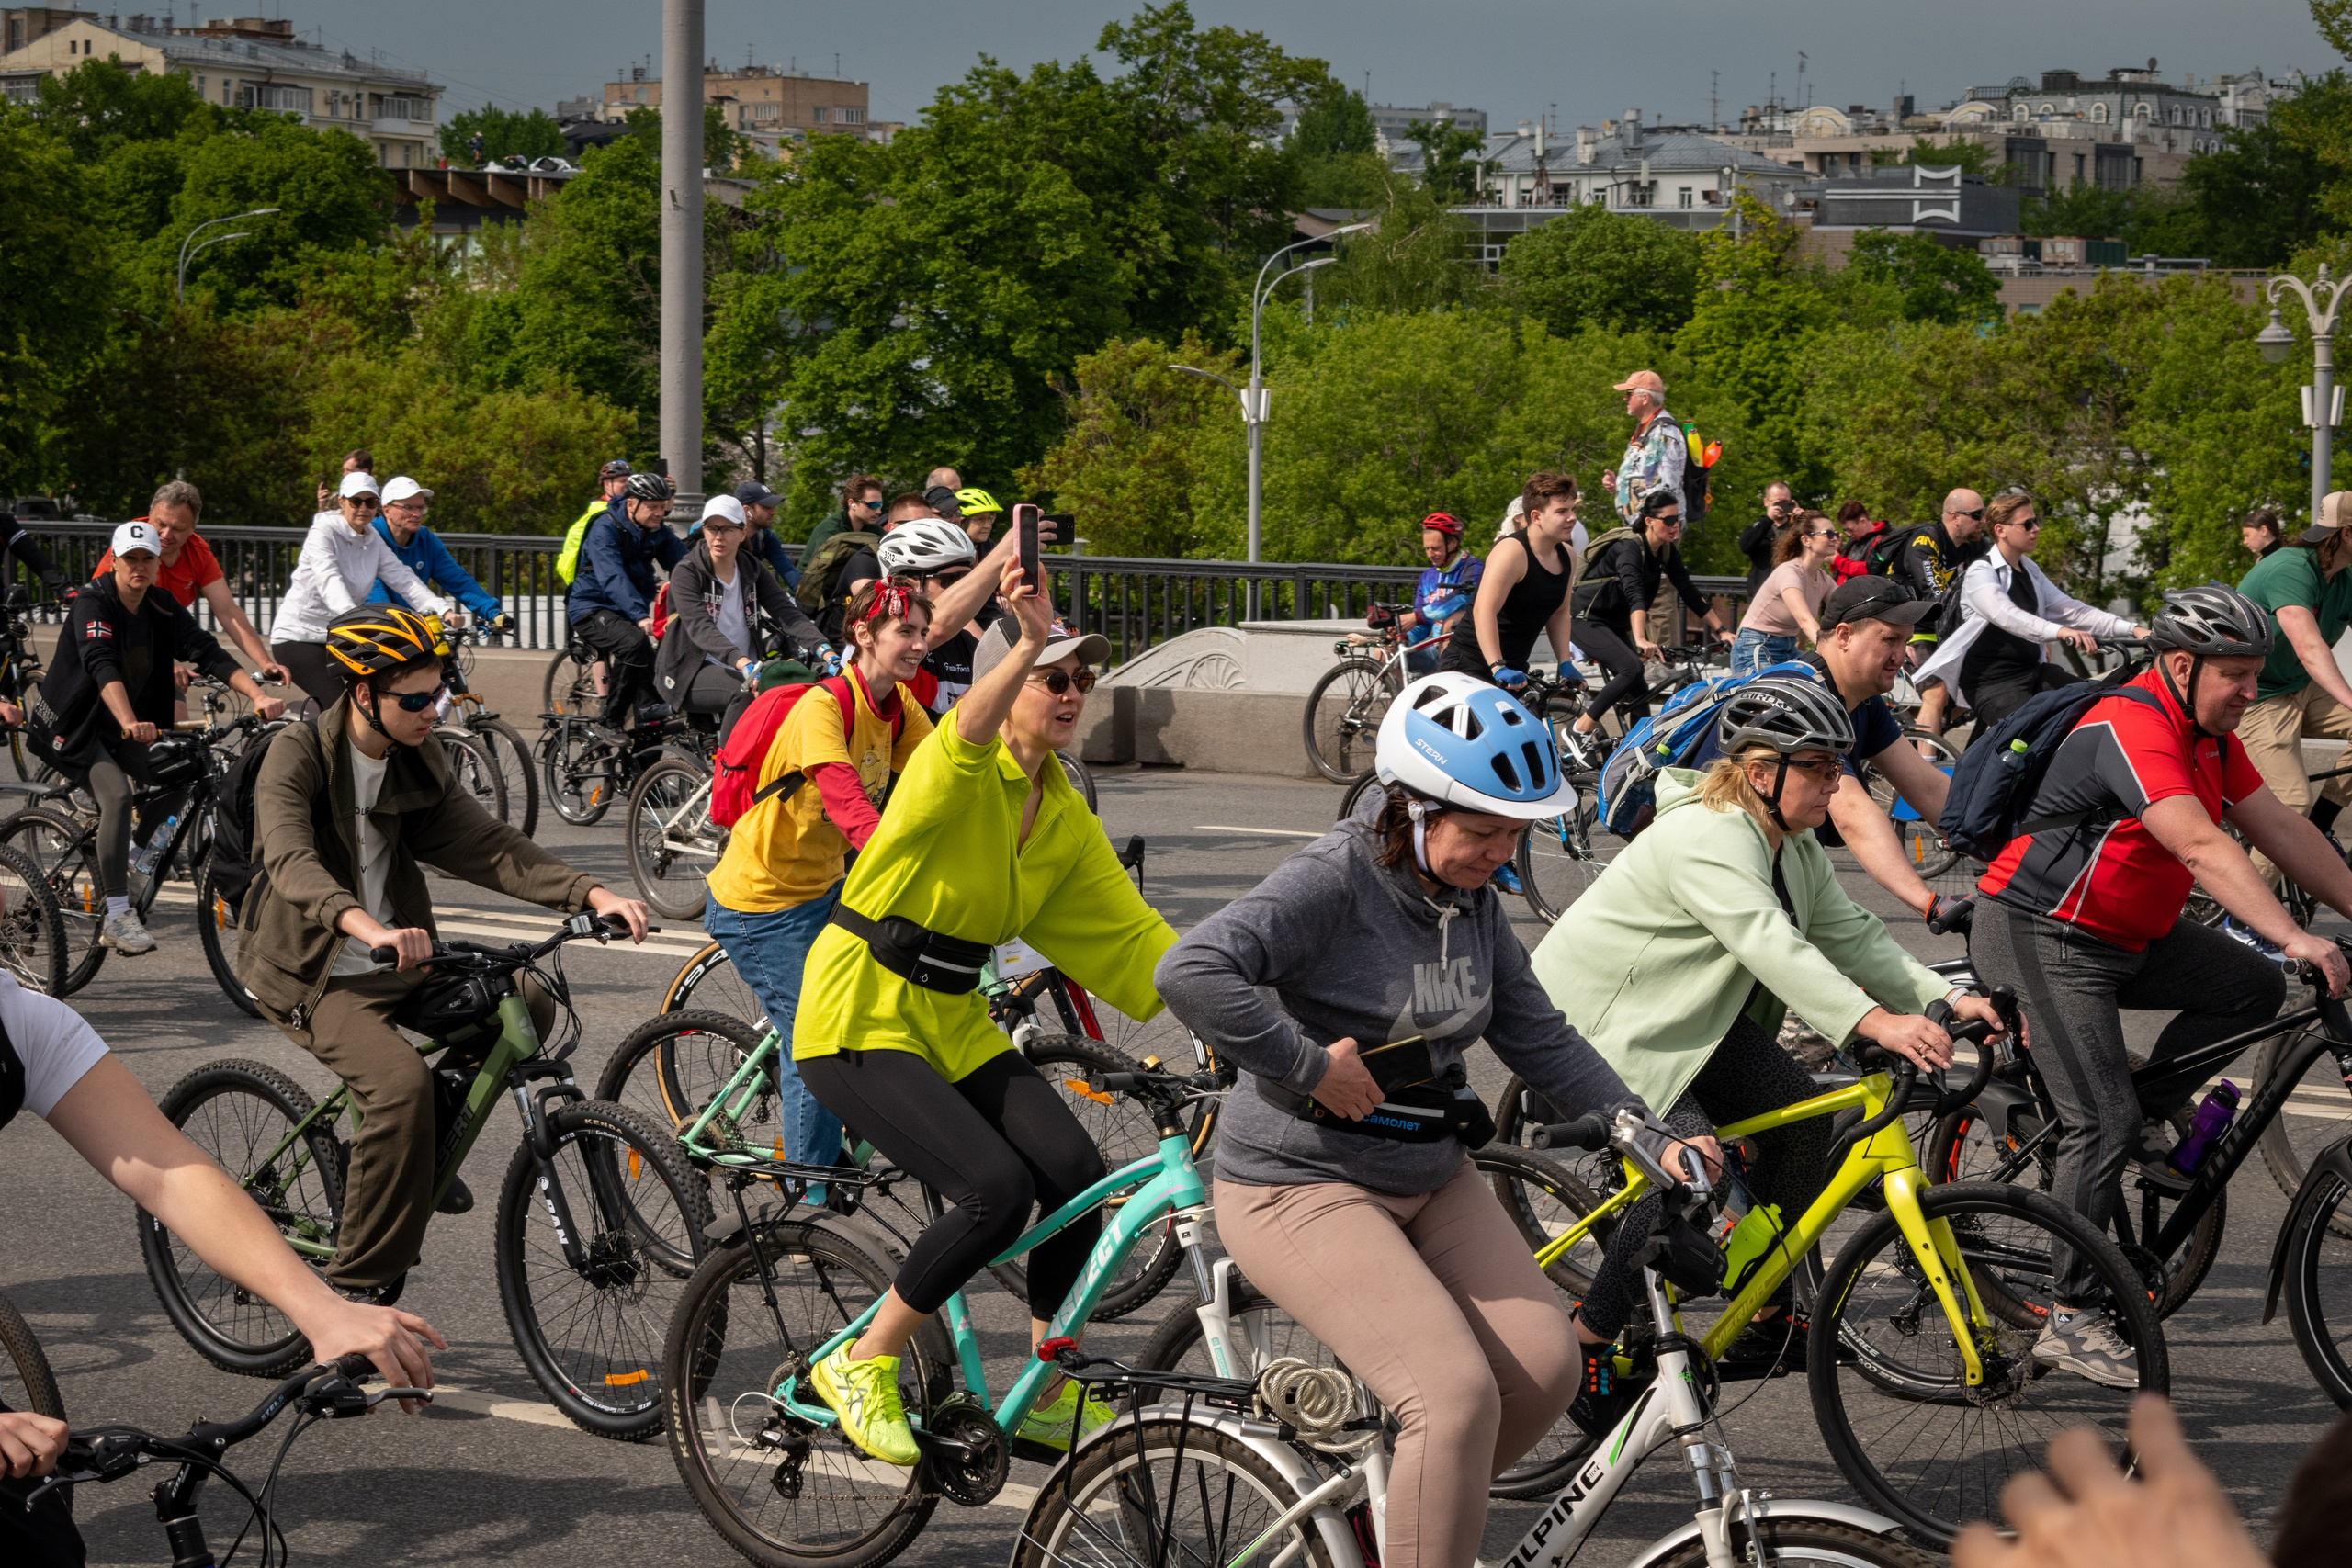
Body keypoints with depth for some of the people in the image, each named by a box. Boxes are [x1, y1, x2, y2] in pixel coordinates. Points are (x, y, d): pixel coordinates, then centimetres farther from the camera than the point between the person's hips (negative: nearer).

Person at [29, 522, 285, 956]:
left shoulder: (163, 609, -3)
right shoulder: (92, 605, -22)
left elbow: (208, 652, -13)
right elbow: (102, 667, -38)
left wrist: (259, 695, -28)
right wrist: (130, 723, -55)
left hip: (114, 727, 7)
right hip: (71, 724, -7)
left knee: (176, 781, -7)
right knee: (117, 794, -27)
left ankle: (131, 862, 17)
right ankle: (117, 918, -28)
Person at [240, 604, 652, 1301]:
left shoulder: (419, 762, 5)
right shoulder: (297, 754, -15)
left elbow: (486, 845, -1)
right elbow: (290, 858, -32)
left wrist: (592, 893, -17)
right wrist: (365, 926, -51)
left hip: (397, 965, 7)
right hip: (315, 977, -7)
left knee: (524, 1003, -14)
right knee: (402, 1082, -30)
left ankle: (426, 1149, 9)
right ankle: (357, 1289, -21)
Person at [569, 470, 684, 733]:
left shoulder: (659, 533, 3)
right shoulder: (605, 529, -19)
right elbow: (612, 578, -32)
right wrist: (640, 616, -46)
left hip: (628, 611, 8)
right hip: (593, 610, -7)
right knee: (635, 642, -33)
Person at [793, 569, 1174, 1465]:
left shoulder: (1066, 817, 7)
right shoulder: (958, 773, -16)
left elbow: (1130, 933, 7)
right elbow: (970, 729, -40)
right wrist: (1027, 644, -58)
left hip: (954, 1025, 7)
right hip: (859, 1020, -7)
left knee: (1075, 1172, -14)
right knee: (998, 1190, -23)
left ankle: (1046, 1395, 5)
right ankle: (859, 1367, -3)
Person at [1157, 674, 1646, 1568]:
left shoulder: (1471, 899, 5)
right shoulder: (1335, 880, -21)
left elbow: (1538, 1036, 11)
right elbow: (1191, 973, -34)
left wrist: (1642, 1132, 2)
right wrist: (1309, 1066, -27)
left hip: (1432, 1181, 8)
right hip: (1304, 1187, -8)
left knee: (1547, 1366, -5)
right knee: (1458, 1393, -22)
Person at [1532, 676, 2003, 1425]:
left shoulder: (1794, 848, 5)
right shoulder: (1709, 838, -27)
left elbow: (1852, 936, 1)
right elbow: (1772, 945, -40)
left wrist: (1947, 999, -14)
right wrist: (1873, 1023, -50)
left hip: (1692, 1019, 10)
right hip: (1597, 1020, -9)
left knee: (1802, 1118, -7)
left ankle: (1766, 1315, 4)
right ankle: (1588, 1342, -8)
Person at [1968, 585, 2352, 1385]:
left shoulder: (2209, 734, 6)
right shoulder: (2131, 727, -24)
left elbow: (2282, 830, 5)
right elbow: (2202, 847, -34)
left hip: (2128, 935, 9)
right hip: (2038, 938, -9)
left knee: (2253, 987, -3)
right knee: (2102, 1126, -13)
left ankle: (2148, 1122, 10)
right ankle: (2069, 1318, -5)